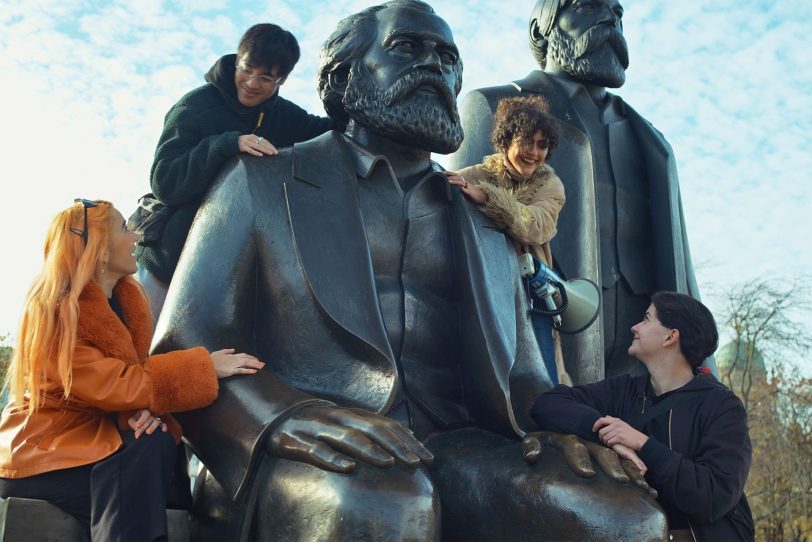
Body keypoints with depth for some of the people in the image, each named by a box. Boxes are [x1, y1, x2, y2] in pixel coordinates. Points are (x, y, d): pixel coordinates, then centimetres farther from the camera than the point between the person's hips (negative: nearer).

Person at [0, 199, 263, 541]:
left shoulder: (127, 299, 5)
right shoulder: (54, 311, -19)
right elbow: (109, 385, -27)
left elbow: (132, 374, 2)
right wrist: (204, 367, -25)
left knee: (158, 443, -23)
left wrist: (147, 406, -23)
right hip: (42, 455, -6)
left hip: (95, 438, 6)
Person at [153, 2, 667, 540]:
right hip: (313, 463, -2)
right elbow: (185, 345, 1)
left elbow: (520, 379, 21)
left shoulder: (488, 224, 21)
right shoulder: (261, 183, 11)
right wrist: (286, 415, -20)